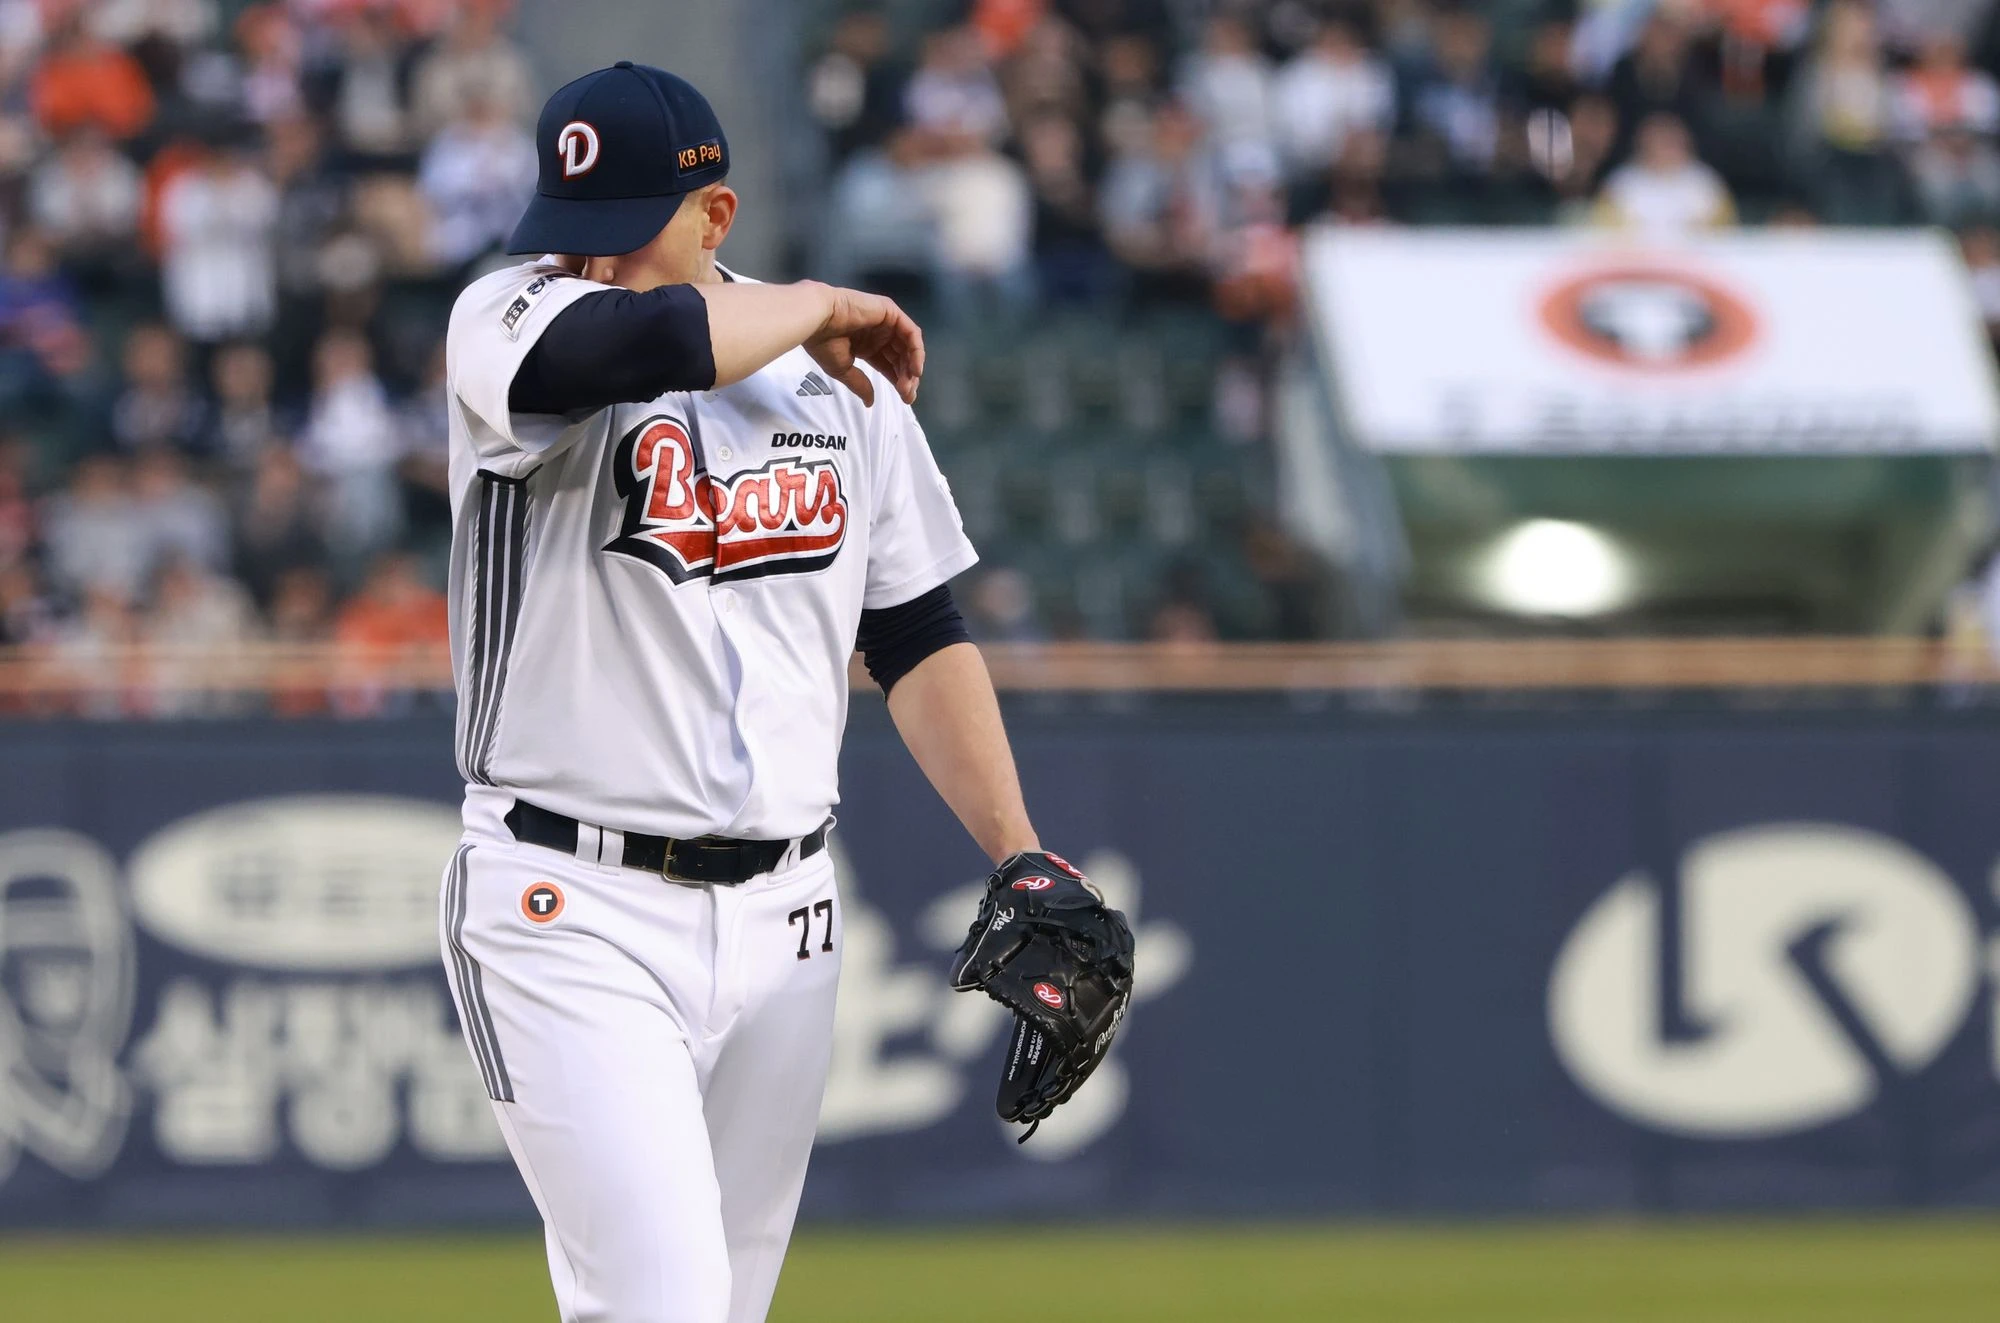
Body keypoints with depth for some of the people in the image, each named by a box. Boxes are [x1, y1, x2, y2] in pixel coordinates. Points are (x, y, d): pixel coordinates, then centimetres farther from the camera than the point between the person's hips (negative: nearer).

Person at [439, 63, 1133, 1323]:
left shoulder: (837, 377, 9)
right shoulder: (510, 325, -6)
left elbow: (918, 636, 14)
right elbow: (660, 342, -29)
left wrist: (1025, 865, 5)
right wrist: (819, 305, -9)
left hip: (784, 920, 5)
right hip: (575, 918, -5)